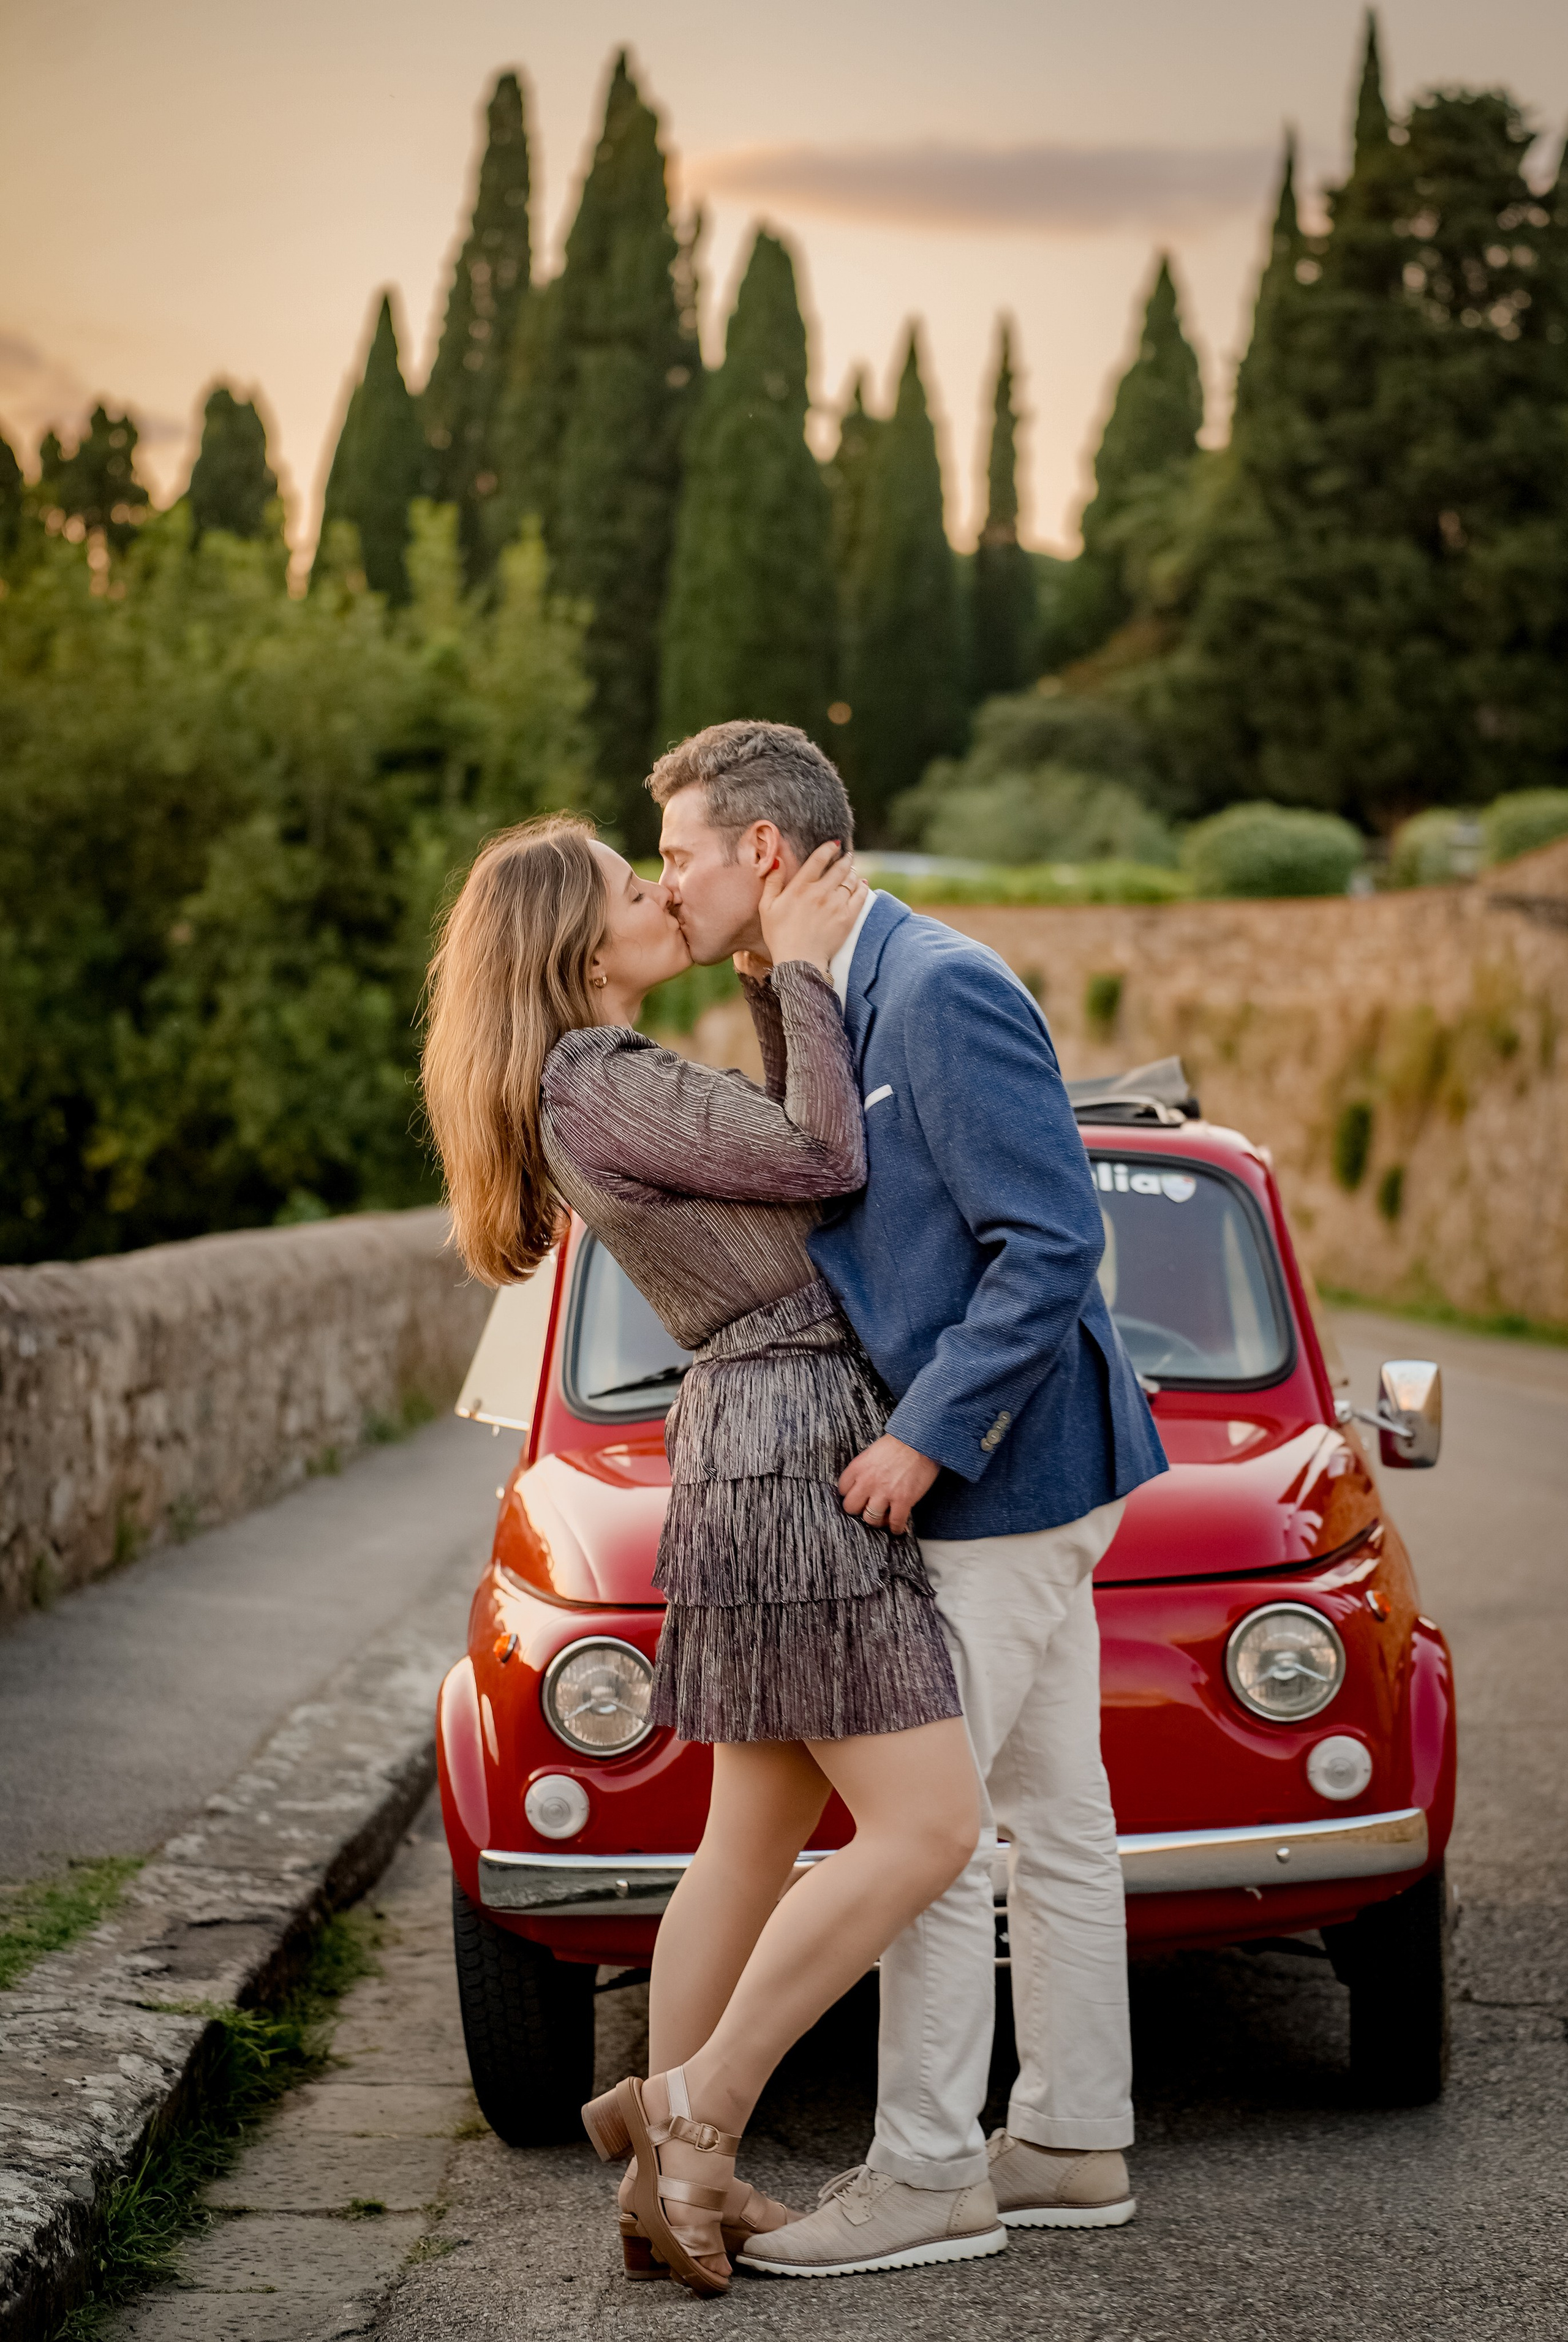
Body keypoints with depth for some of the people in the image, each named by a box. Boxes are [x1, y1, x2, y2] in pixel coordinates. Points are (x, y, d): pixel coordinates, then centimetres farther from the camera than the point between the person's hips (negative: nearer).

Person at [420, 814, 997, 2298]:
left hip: (751, 1456, 10)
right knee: (926, 1827, -9)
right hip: (791, 1452, -10)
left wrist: (769, 978, 12)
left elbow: (787, 1153, 21)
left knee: (755, 1839, 12)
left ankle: (673, 2190, 15)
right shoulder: (601, 1095, -15)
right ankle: (691, 2104, -2)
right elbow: (827, 1160, -16)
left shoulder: (609, 1086, 16)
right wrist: (797, 970, -7)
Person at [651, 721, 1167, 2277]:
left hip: (1006, 1466, -10)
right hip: (1006, 1466, 10)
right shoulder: (830, 1010, 12)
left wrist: (927, 1436, -22)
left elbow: (1052, 1242, -23)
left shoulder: (943, 992, -19)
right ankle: (1073, 2146, 22)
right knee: (1051, 1818, 14)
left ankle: (926, 2169, 4)